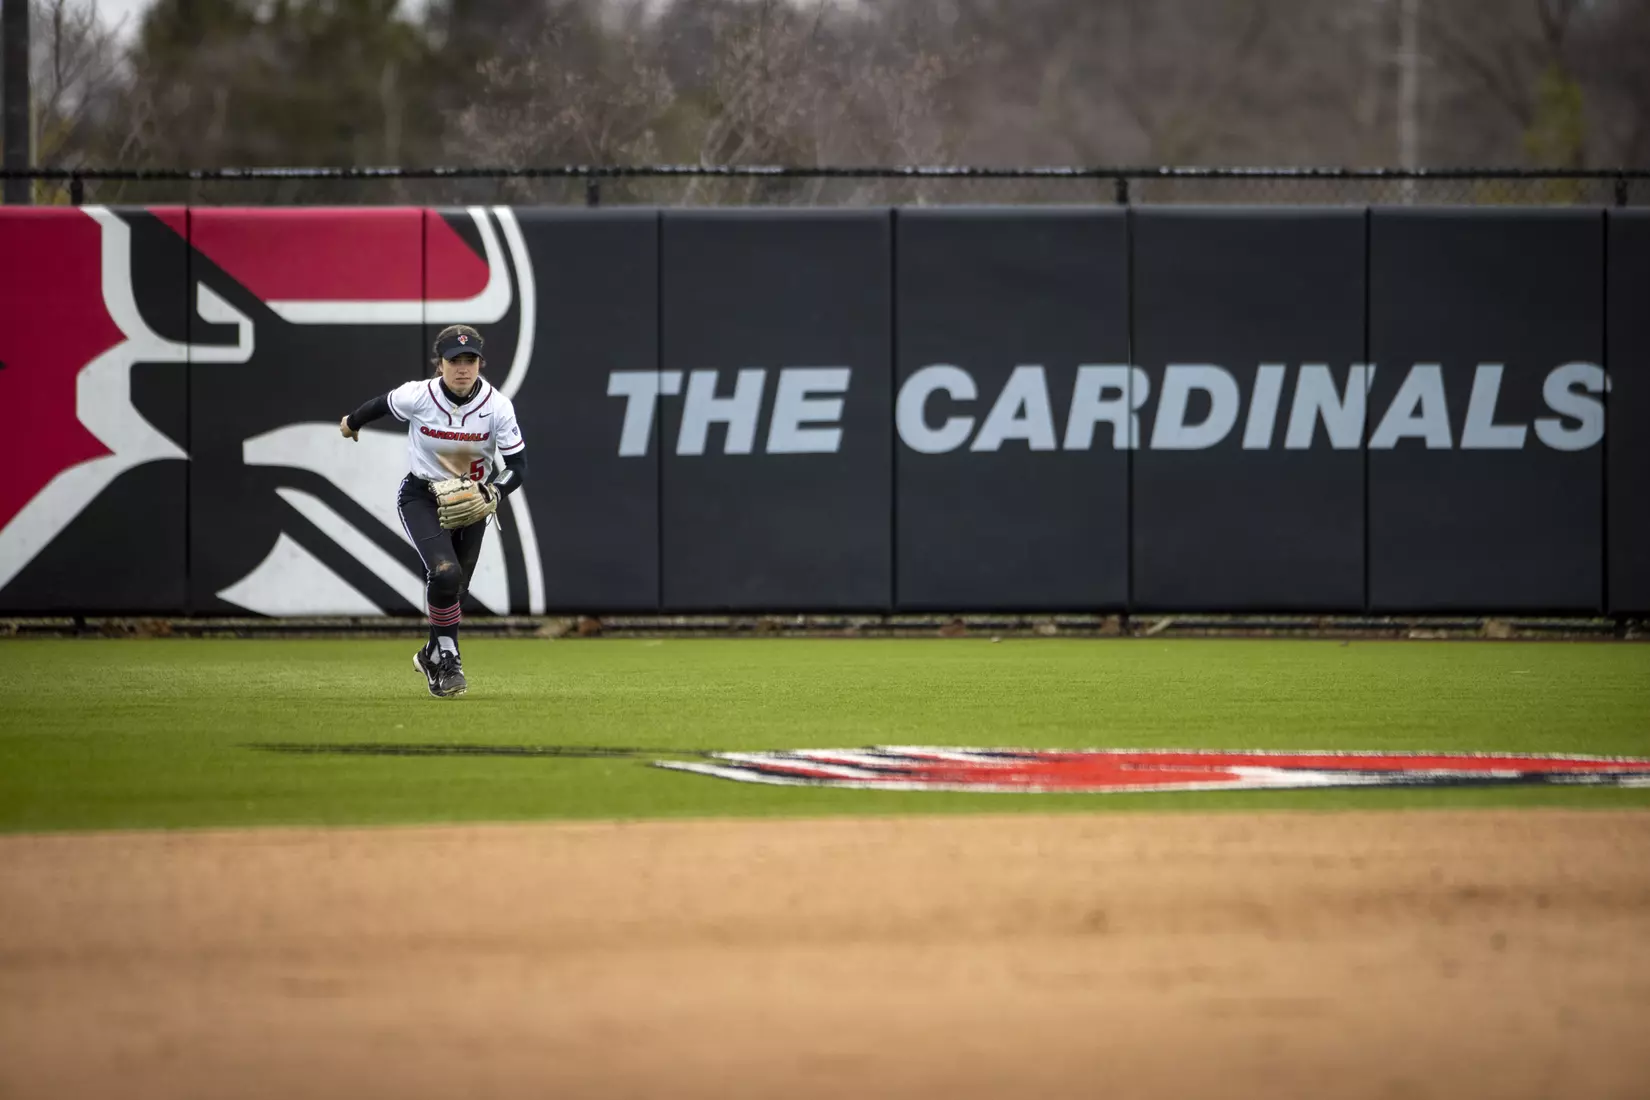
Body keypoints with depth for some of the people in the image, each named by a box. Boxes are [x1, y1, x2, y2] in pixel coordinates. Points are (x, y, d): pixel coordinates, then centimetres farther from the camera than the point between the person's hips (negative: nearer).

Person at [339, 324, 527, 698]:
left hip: (470, 502, 2)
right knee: (445, 572, -26)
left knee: (455, 589, 11)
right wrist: (352, 423, 22)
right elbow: (383, 404, 2)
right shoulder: (417, 396, -21)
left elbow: (517, 466, -15)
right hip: (422, 497, -2)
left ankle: (434, 657, 39)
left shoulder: (497, 406, -19)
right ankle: (447, 656, -8)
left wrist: (492, 494, -34)